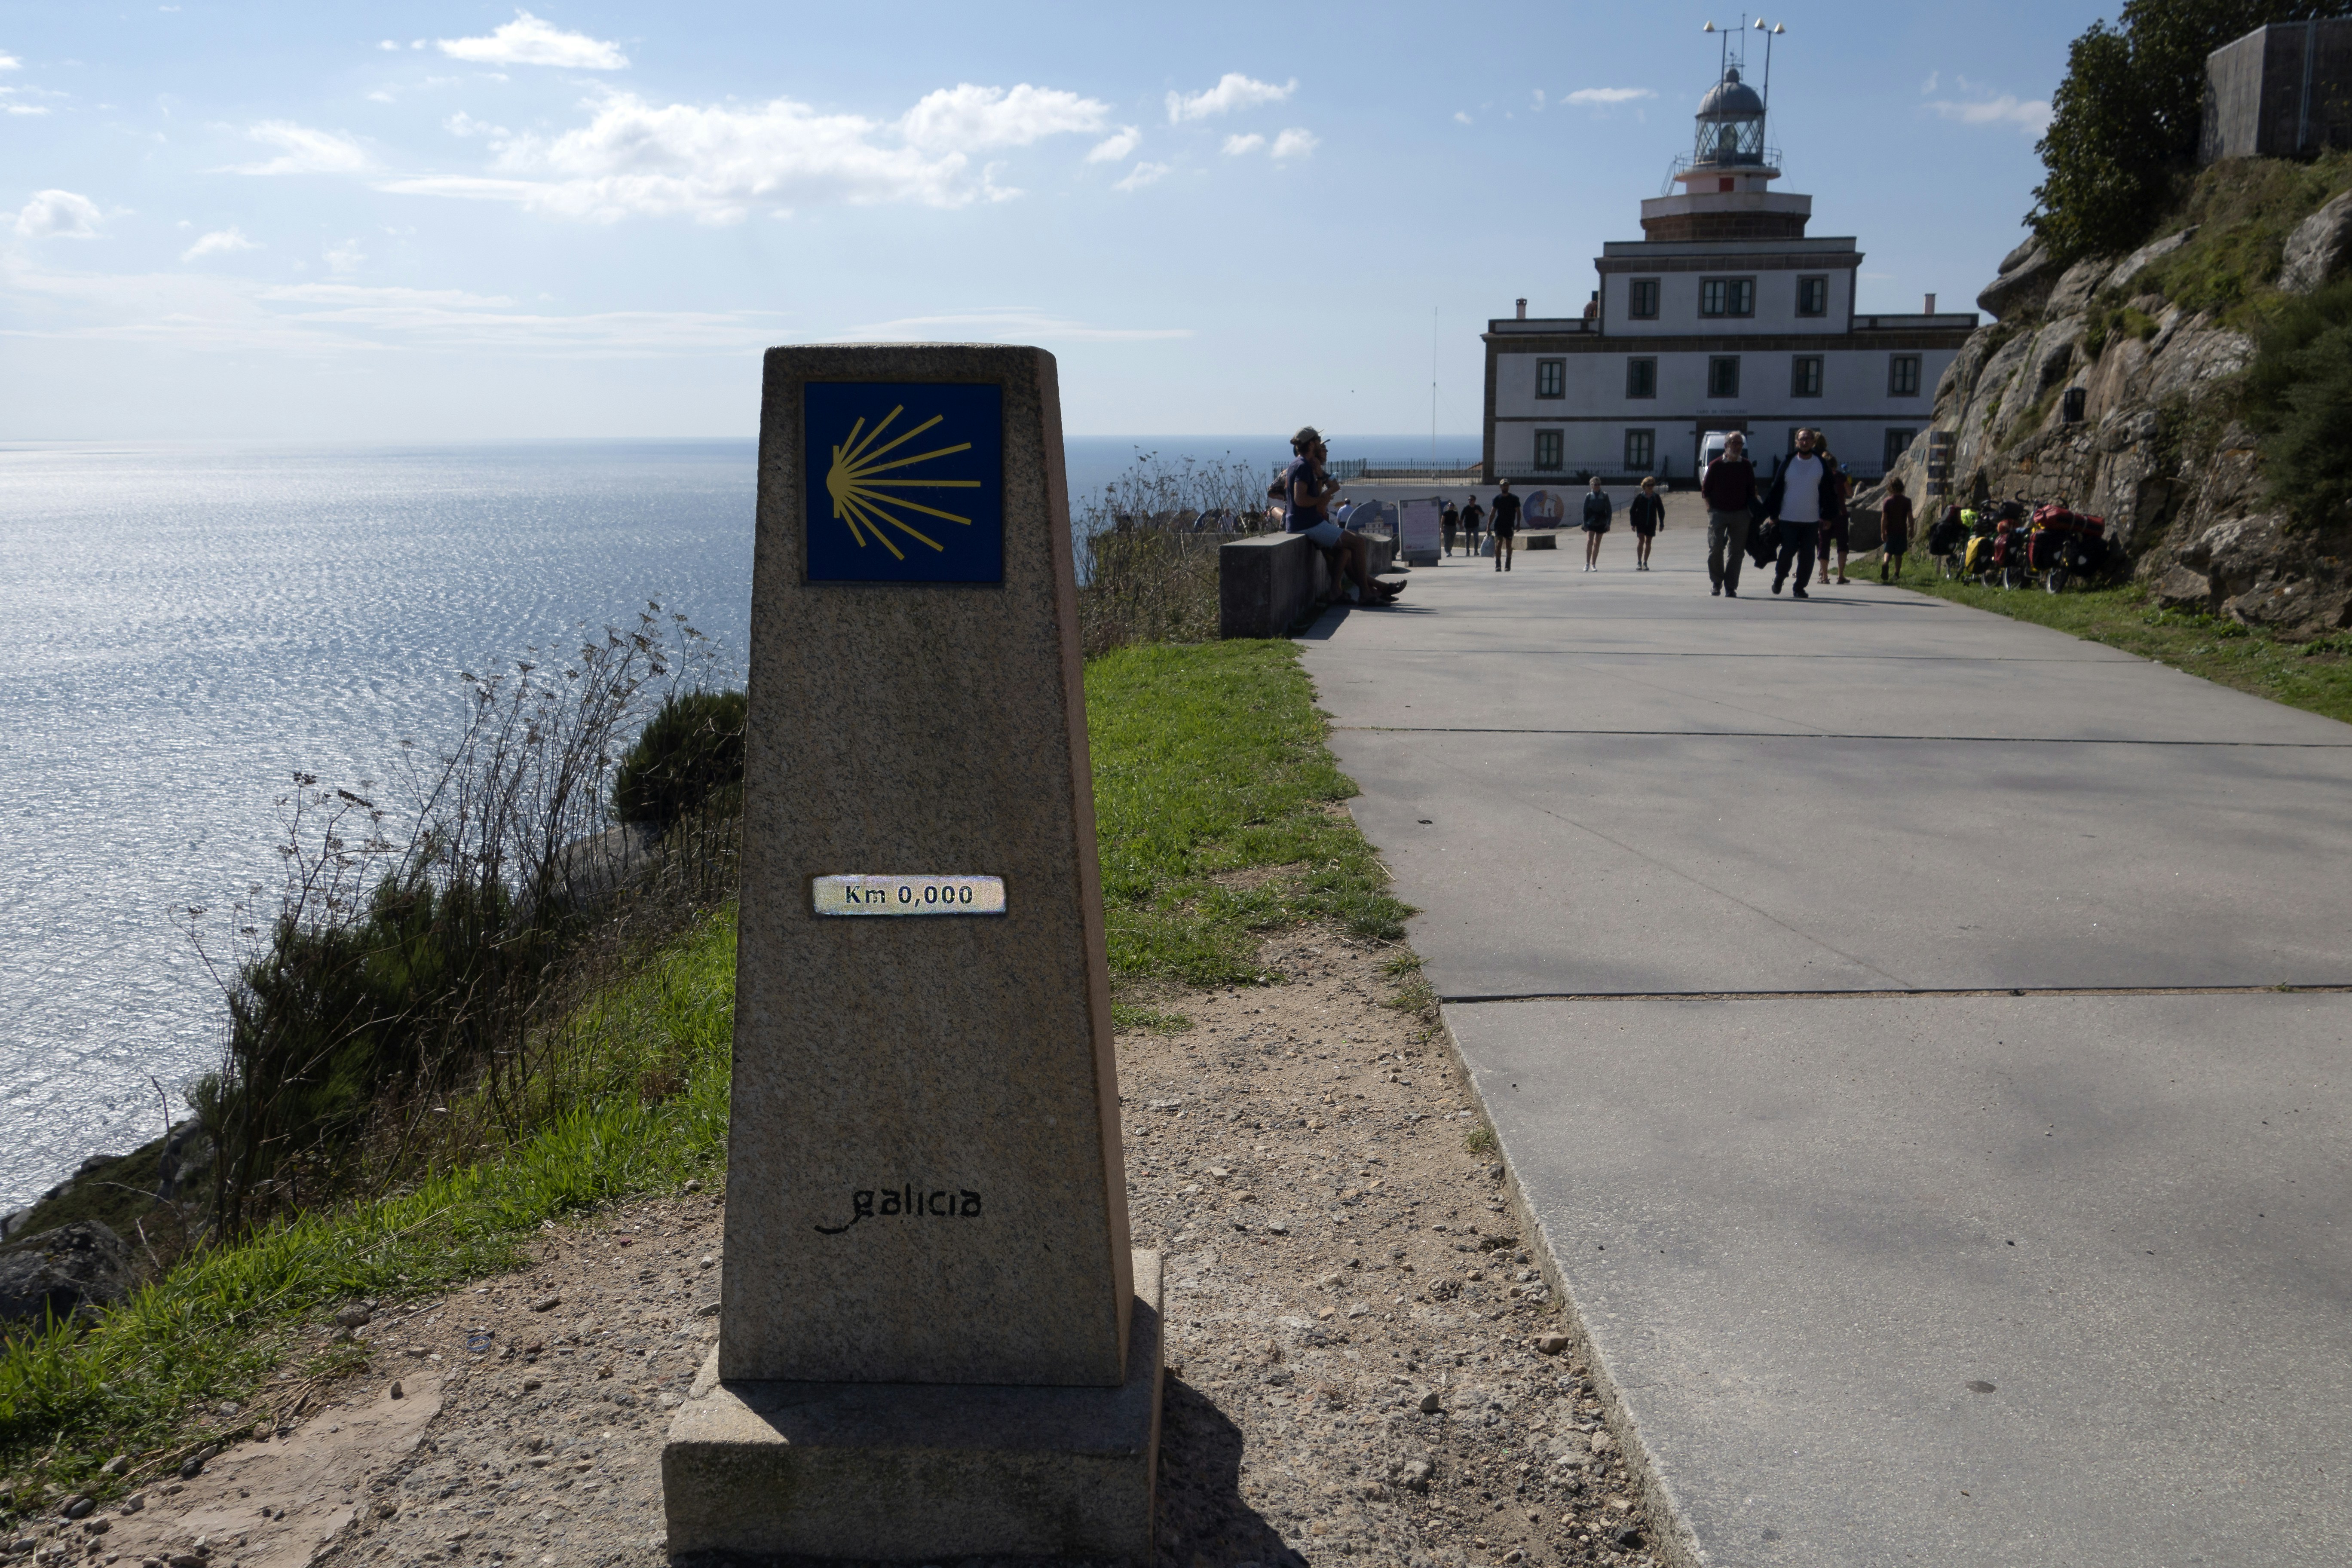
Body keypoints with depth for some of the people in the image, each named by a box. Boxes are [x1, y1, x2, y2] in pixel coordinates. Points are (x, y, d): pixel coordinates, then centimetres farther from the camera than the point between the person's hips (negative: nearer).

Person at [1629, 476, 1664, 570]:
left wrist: (1661, 524, 6)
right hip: (1641, 523, -2)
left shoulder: (1656, 497, 3)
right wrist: (1633, 524, -5)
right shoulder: (1639, 497, -3)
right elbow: (1632, 510, 0)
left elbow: (1661, 511, 11)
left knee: (1648, 542, 6)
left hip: (1651, 524, 2)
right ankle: (1639, 562, -8)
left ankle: (1645, 563, 14)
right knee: (1641, 541, -13)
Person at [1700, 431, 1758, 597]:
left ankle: (1730, 588, 4)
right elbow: (1705, 490, 5)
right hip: (1718, 513, -2)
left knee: (1736, 552, 0)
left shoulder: (1747, 466, 7)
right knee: (1715, 549, -6)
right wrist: (1711, 509, -2)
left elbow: (1752, 490, 12)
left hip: (1740, 514, 2)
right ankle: (1716, 583, 12)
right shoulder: (1716, 466, 0)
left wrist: (1751, 512, 3)